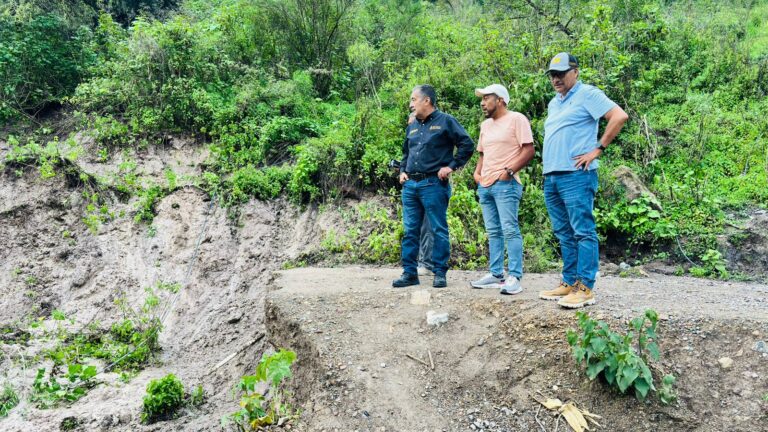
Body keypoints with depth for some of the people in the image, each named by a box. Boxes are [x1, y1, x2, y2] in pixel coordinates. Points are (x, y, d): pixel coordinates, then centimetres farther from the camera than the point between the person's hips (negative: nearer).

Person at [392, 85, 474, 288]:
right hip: (410, 185, 7)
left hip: (433, 185, -6)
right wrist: (402, 171, 17)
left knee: (439, 230, 0)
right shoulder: (412, 126, 19)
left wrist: (451, 166, -9)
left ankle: (440, 273, 8)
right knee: (410, 230, 7)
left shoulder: (445, 121, -1)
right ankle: (409, 273, 14)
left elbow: (467, 144, -5)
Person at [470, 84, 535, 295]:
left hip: (505, 184, -8)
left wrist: (509, 170, -18)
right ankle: (496, 275, 16)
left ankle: (514, 277, -6)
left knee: (510, 230, -9)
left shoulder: (517, 119, -4)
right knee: (493, 232, 10)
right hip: (485, 185, 8)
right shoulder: (485, 125, 20)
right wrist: (477, 172, 10)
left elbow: (529, 150, -11)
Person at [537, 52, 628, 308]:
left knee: (583, 232, -7)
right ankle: (569, 282, 18)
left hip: (576, 176, -9)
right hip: (550, 177, 9)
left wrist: (598, 149, -13)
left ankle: (584, 288, -5)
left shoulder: (587, 94, -3)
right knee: (564, 234, 11)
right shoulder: (553, 103, 22)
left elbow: (619, 116, -13)